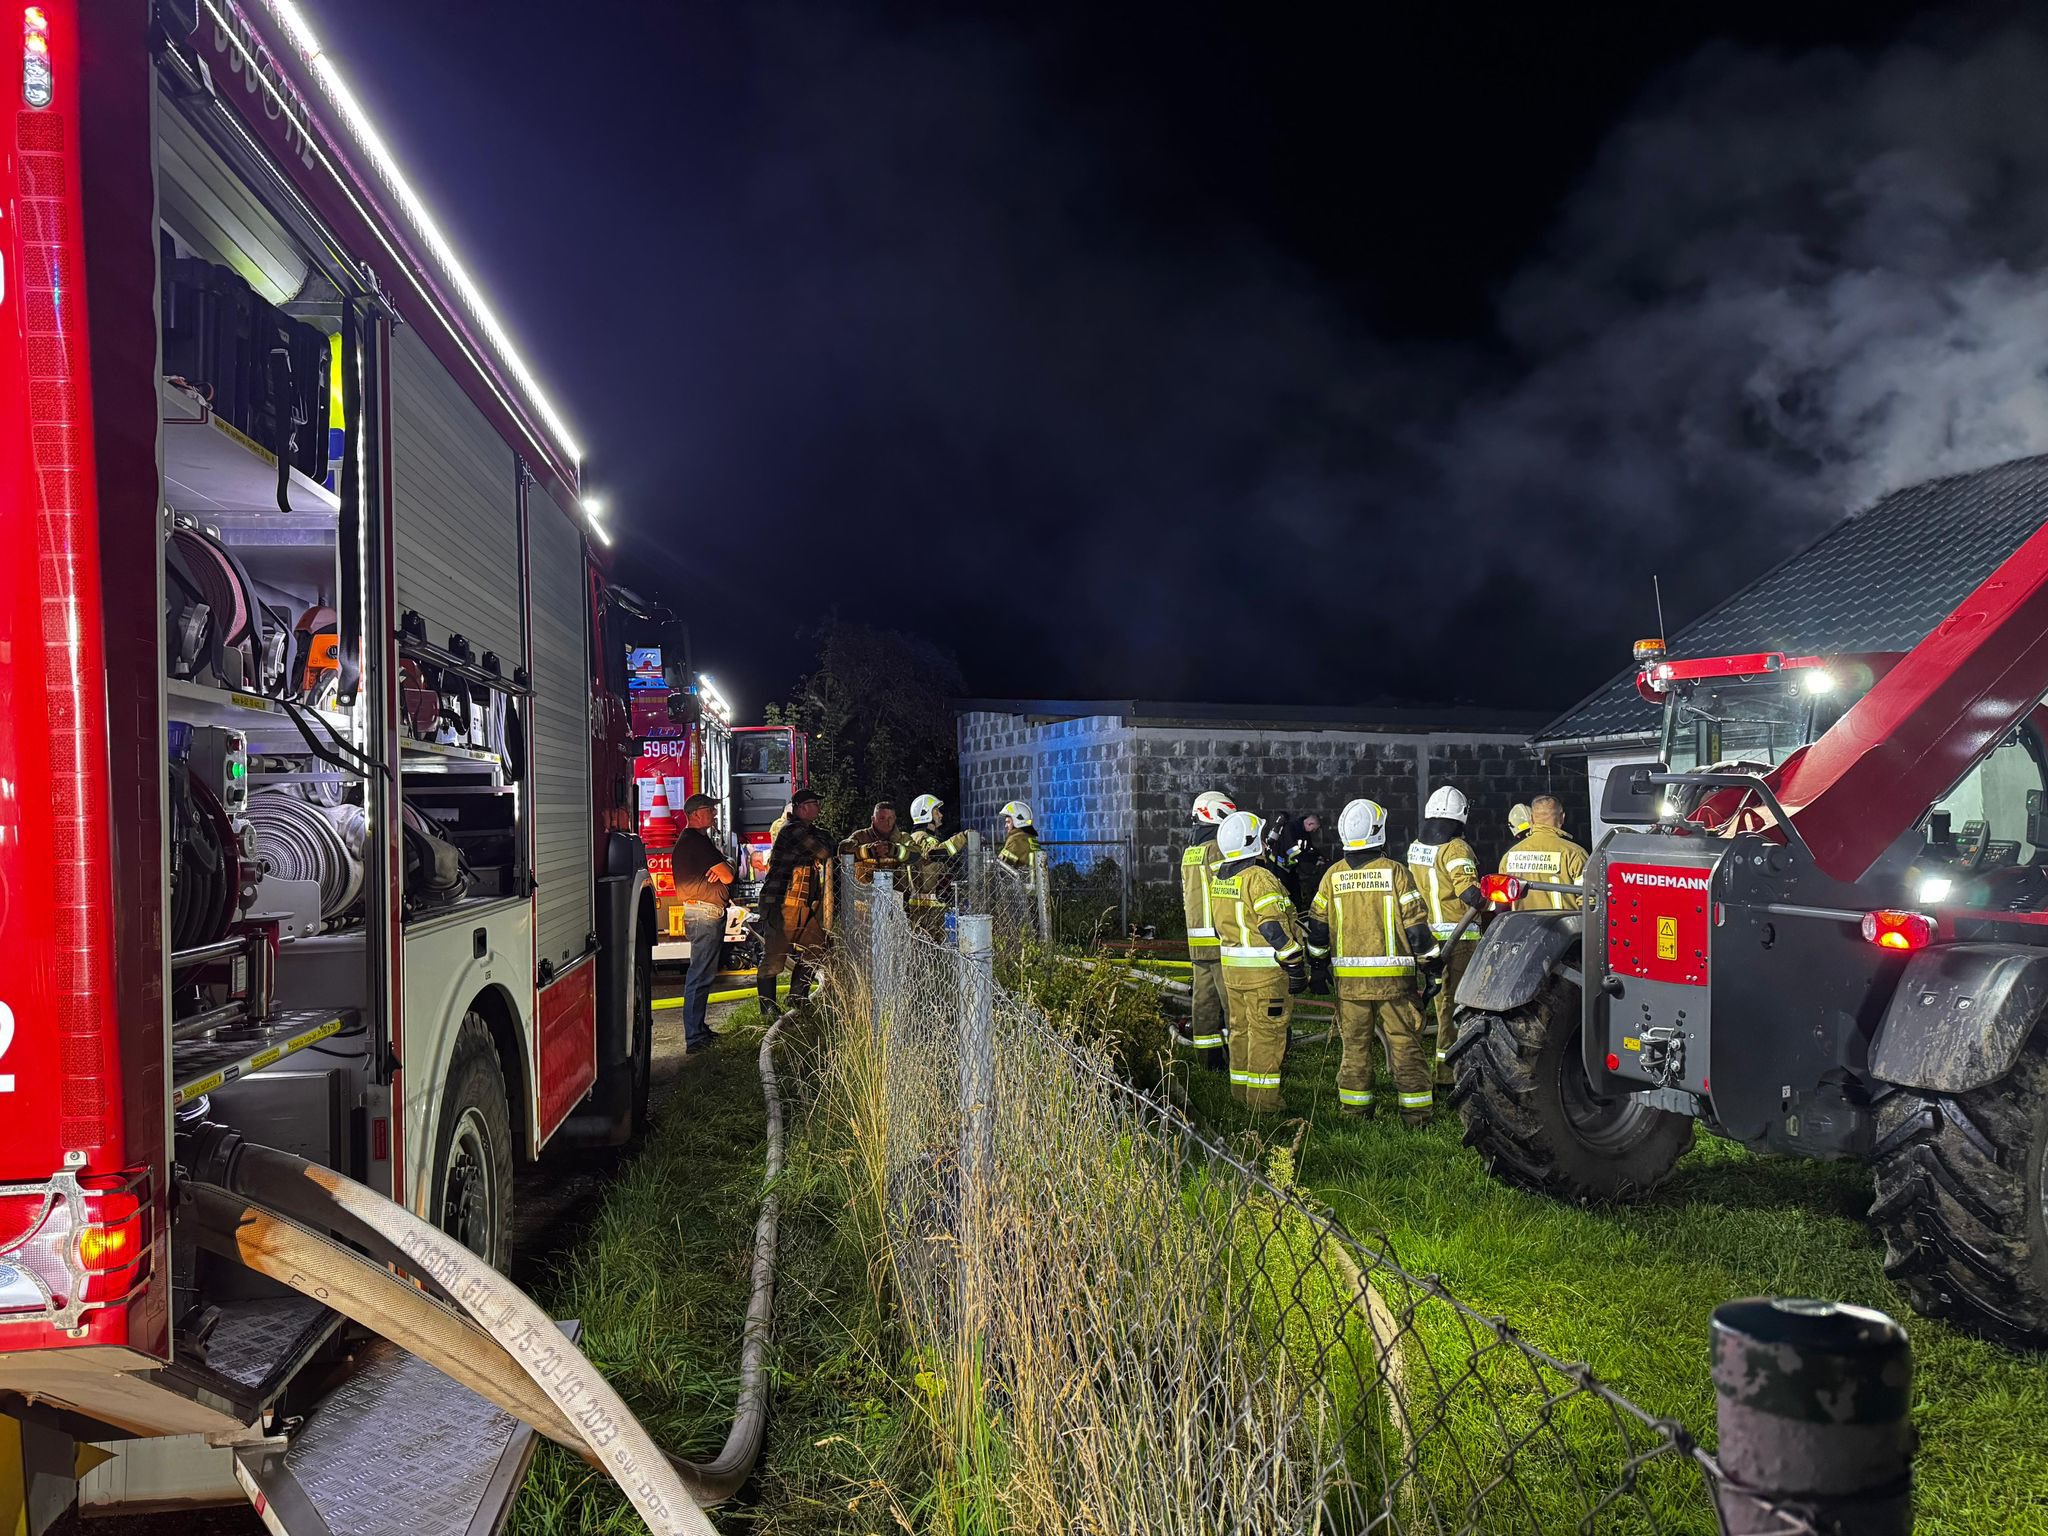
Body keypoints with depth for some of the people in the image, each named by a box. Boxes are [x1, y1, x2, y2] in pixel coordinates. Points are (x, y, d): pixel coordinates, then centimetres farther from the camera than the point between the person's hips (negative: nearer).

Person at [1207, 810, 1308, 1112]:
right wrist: (1296, 968, -16)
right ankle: (1263, 1100, 4)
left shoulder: (1218, 878, 8)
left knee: (1241, 1030, 17)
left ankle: (1241, 1094, 26)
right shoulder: (1260, 878, -18)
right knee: (1267, 1034, -1)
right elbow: (1275, 928, -21)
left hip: (1231, 968, 8)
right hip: (1266, 971, -8)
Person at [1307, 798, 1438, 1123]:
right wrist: (1431, 959, 6)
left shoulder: (1333, 875, 3)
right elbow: (1415, 922, -5)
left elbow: (1318, 925, 8)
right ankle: (1415, 1110, 7)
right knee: (1405, 1042, 4)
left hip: (1348, 975, 3)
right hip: (1393, 974, -3)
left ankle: (1354, 1107, 16)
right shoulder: (1395, 871, -6)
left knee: (1355, 1044, 11)